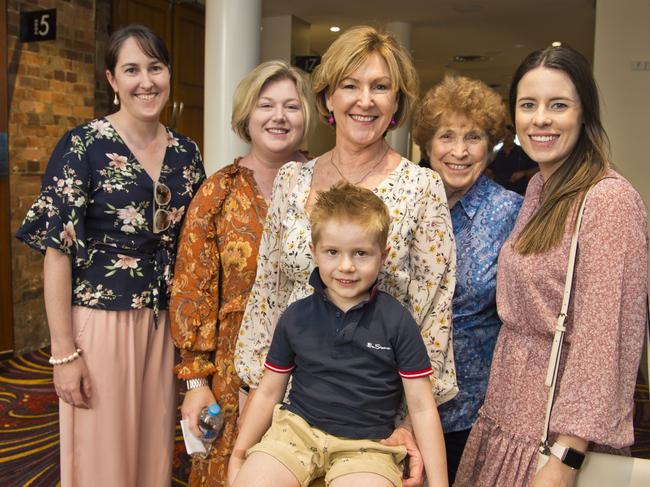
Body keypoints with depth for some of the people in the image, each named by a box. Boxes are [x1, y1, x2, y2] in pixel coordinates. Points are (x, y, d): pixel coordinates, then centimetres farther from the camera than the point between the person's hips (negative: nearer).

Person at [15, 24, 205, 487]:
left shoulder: (186, 152, 5)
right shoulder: (82, 147, -9)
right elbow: (57, 252, -10)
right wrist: (64, 352, -12)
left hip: (166, 324, 5)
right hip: (101, 321, -4)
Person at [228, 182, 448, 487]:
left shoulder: (397, 321, -6)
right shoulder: (295, 317, 1)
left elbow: (422, 407, -3)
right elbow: (269, 392, 10)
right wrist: (238, 455, 9)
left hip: (365, 444, -1)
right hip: (297, 428, 2)